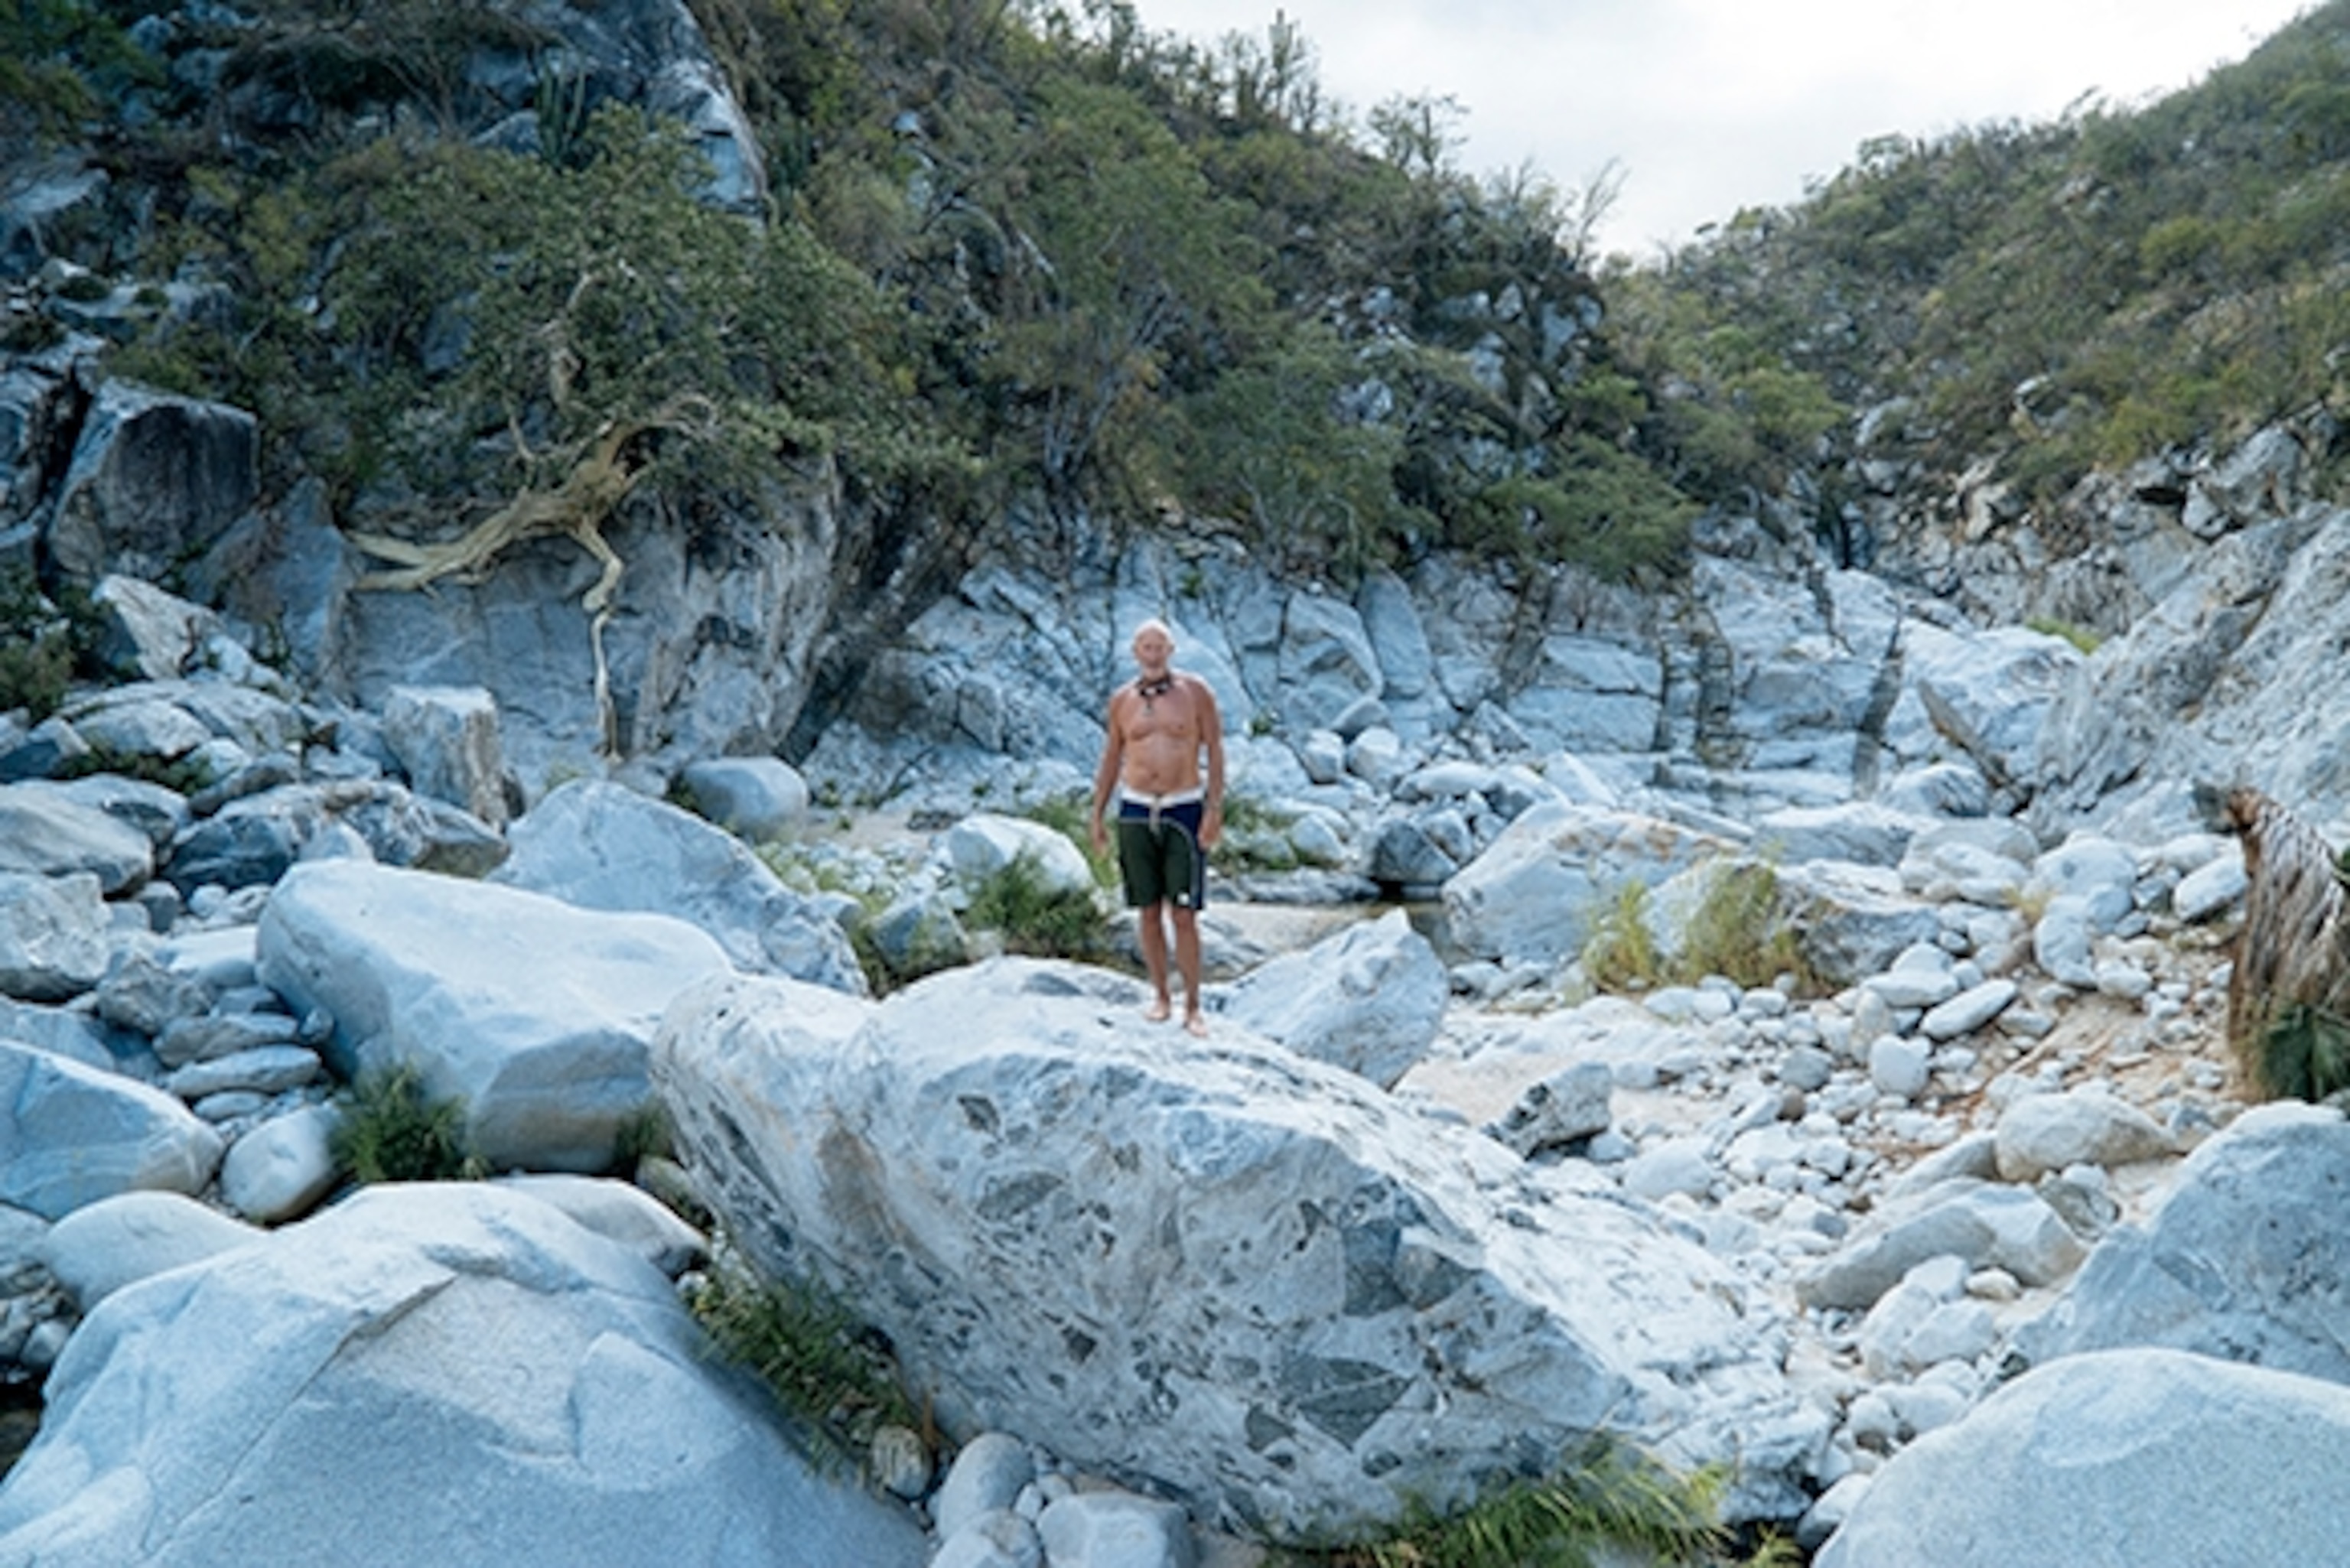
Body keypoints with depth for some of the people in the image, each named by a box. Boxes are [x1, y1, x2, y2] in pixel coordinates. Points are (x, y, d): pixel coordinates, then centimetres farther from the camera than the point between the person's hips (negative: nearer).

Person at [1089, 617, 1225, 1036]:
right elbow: (1111, 759, 13)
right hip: (1135, 812, 3)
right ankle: (1162, 997, 19)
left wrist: (1215, 810, -10)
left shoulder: (1195, 691, -3)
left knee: (1183, 915, -5)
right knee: (1148, 912, 7)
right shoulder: (1122, 699, 5)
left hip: (1183, 812, -3)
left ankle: (1192, 1007, 5)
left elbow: (1215, 751, -2)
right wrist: (1097, 816, 10)